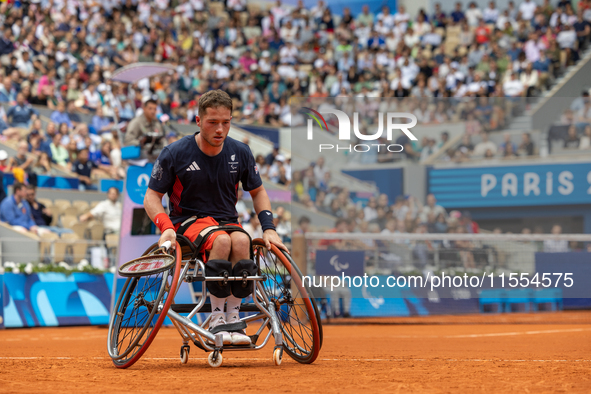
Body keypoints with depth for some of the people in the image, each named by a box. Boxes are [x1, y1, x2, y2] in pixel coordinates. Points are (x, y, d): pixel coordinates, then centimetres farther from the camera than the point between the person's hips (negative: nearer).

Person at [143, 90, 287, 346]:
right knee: (222, 240, -37)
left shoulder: (240, 152, 1)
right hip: (188, 221, -3)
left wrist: (268, 228, 1)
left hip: (228, 221, 3)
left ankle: (233, 318, -25)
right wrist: (166, 227, -19)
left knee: (241, 241, -34)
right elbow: (152, 196, -2)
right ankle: (216, 319, -28)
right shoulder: (175, 154, -8)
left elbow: (258, 192, 15)